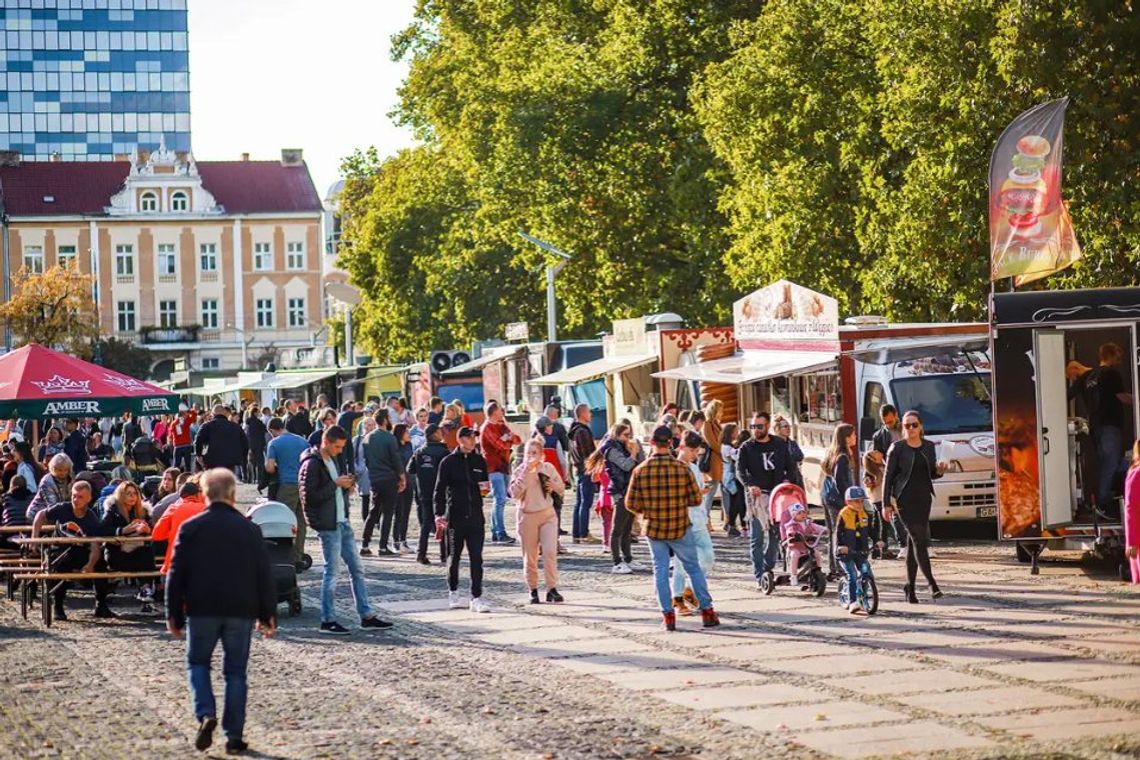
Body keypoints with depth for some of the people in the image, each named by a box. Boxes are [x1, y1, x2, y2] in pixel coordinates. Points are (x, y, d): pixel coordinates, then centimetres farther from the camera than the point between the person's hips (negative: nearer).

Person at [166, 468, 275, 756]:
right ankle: (234, 736, 5)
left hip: (202, 609, -1)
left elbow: (176, 574, 0)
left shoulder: (190, 528, -1)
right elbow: (264, 576, 4)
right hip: (241, 611, 1)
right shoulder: (250, 530, 2)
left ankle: (205, 715, -9)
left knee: (198, 662, 15)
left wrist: (174, 615, 7)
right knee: (235, 671, 8)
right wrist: (268, 615, 12)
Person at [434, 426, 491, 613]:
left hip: (476, 517, 2)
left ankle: (476, 597, -6)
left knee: (476, 558, -5)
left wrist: (486, 488, -5)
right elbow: (439, 490, -2)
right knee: (455, 556, 10)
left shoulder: (479, 461, 8)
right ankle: (453, 592, 29)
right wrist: (439, 514, -11)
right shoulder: (449, 462, -2)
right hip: (455, 517, -2)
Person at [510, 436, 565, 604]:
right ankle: (533, 590, 16)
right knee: (530, 557, 3)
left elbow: (562, 487, 12)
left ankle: (552, 588, -9)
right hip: (527, 516, -1)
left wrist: (554, 486, -11)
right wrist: (526, 472, -22)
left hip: (547, 514, 1)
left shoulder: (548, 468, 3)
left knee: (550, 551, -13)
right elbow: (515, 493, -19)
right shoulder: (519, 471, -4)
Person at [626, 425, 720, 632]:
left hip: (654, 529, 1)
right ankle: (707, 611, 13)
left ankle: (668, 615, 8)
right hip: (681, 528, -1)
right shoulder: (682, 468, -11)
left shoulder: (640, 471, -9)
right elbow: (696, 499, -5)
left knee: (660, 570, 10)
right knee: (693, 568, 11)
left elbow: (631, 504, -6)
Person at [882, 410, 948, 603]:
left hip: (924, 498, 5)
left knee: (913, 542, 8)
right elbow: (888, 476, -2)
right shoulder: (897, 448, -3)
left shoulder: (928, 447, 11)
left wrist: (939, 470, -4)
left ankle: (910, 586, 14)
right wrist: (886, 503, -7)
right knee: (919, 540, -12)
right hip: (905, 499, -5)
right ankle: (932, 583, -16)